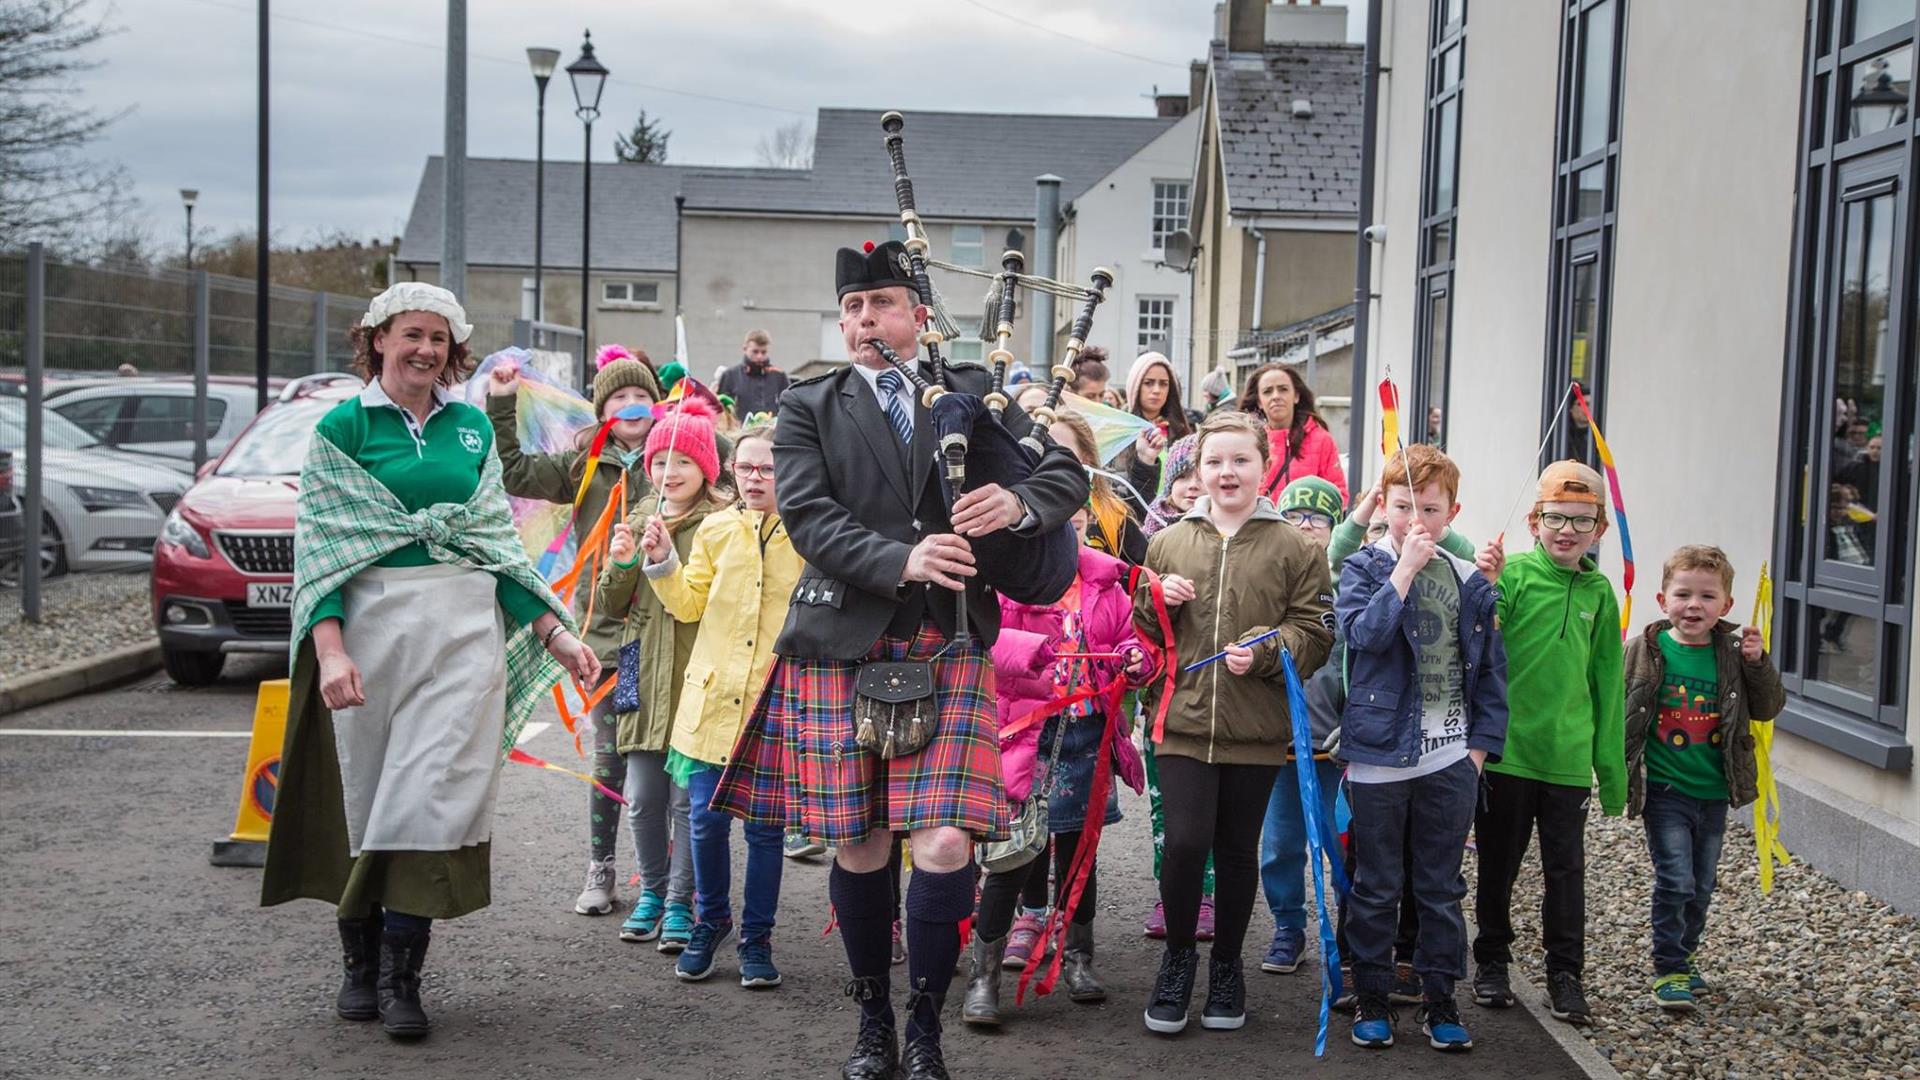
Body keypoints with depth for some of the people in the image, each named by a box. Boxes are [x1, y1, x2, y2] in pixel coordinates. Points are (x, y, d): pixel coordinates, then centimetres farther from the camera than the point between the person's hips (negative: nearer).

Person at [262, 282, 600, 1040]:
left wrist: (554, 633, 9)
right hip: (374, 620, -2)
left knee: (434, 794, -5)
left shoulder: (471, 428, 13)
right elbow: (322, 545, -3)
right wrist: (330, 648, -16)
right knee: (364, 793, 4)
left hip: (465, 628, 2)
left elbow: (499, 540, 16)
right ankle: (359, 962, 19)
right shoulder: (342, 428, 3)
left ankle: (400, 975, 1)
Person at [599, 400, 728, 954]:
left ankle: (679, 902, 10)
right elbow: (612, 605, 14)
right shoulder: (638, 520, 14)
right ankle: (652, 891, 26)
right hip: (644, 675, 5)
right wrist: (621, 564, -4)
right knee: (643, 797, 9)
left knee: (687, 797, -1)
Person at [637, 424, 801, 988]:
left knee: (765, 827, 3)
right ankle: (711, 920, 26)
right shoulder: (715, 530, 8)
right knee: (707, 820, 4)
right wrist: (663, 563, -5)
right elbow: (689, 604, 8)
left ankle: (757, 936, 18)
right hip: (714, 698, 2)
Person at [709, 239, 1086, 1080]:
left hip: (948, 645, 0)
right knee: (858, 847, 6)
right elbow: (809, 517, -6)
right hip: (842, 646, 0)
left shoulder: (974, 393, 11)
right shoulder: (808, 408, 8)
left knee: (945, 844, -11)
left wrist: (1019, 501, -16)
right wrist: (901, 561, -22)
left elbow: (1068, 474, 7)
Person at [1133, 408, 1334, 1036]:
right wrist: (1158, 601, -4)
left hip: (1255, 729, 0)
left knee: (1238, 851, 10)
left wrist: (1264, 650, -18)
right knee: (1184, 842, -10)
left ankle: (1226, 964, 29)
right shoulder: (1170, 542, 8)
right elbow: (1142, 632, 17)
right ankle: (1178, 954, 14)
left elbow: (1315, 635, -1)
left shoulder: (1294, 547, 1)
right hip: (1182, 721, 1)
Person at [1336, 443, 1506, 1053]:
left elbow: (1490, 670, 9)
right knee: (1376, 886, 8)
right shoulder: (1364, 568, -2)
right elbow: (1363, 632, -20)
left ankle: (1439, 997, 22)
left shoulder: (1470, 583, 6)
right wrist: (1406, 569, -19)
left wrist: (1482, 743, 2)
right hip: (1379, 755, -2)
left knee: (1442, 886, 11)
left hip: (1450, 757, 2)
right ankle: (1371, 997, 19)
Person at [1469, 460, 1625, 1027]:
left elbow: (1607, 683, 10)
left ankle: (1565, 974, 19)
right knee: (1499, 863, 12)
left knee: (1566, 869, 7)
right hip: (1506, 750, -2)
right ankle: (1492, 963, 27)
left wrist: (1612, 767, 11)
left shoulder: (1599, 591, 5)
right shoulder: (1513, 572, -7)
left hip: (1569, 758, 3)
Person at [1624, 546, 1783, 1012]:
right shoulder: (1646, 651, -8)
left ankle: (1684, 952, 35)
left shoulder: (1734, 655, 0)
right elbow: (1615, 710, -5)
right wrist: (1621, 771, -10)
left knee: (1702, 886, 16)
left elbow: (1767, 709, 4)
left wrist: (1759, 665, -11)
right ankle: (1669, 969, 4)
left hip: (1714, 793, 4)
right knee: (1675, 881, -8)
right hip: (1665, 792, -4)